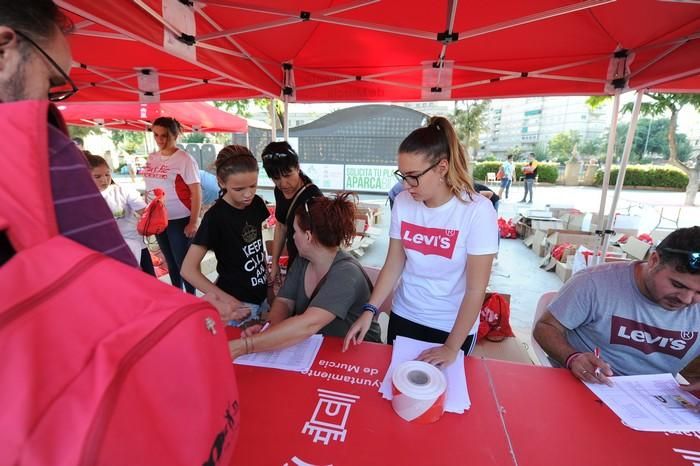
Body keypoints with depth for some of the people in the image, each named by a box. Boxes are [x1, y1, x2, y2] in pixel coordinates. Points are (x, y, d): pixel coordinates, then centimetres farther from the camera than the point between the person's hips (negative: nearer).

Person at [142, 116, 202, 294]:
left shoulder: (184, 159, -12)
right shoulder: (152, 158, 7)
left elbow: (196, 193, -14)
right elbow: (150, 188, 17)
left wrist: (193, 222, -16)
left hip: (180, 220, -6)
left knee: (184, 262, 2)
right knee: (171, 262, 17)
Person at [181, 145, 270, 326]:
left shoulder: (257, 203, -5)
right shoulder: (215, 217, -21)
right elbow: (188, 269, -19)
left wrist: (268, 272, 5)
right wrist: (226, 299, -20)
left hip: (262, 293, 6)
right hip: (238, 301, -6)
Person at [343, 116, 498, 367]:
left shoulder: (477, 210, -20)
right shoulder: (403, 202, -9)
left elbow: (476, 289, -17)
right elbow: (393, 265, -4)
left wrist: (451, 348, -13)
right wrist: (369, 311, -13)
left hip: (453, 326, -3)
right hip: (404, 316, 3)